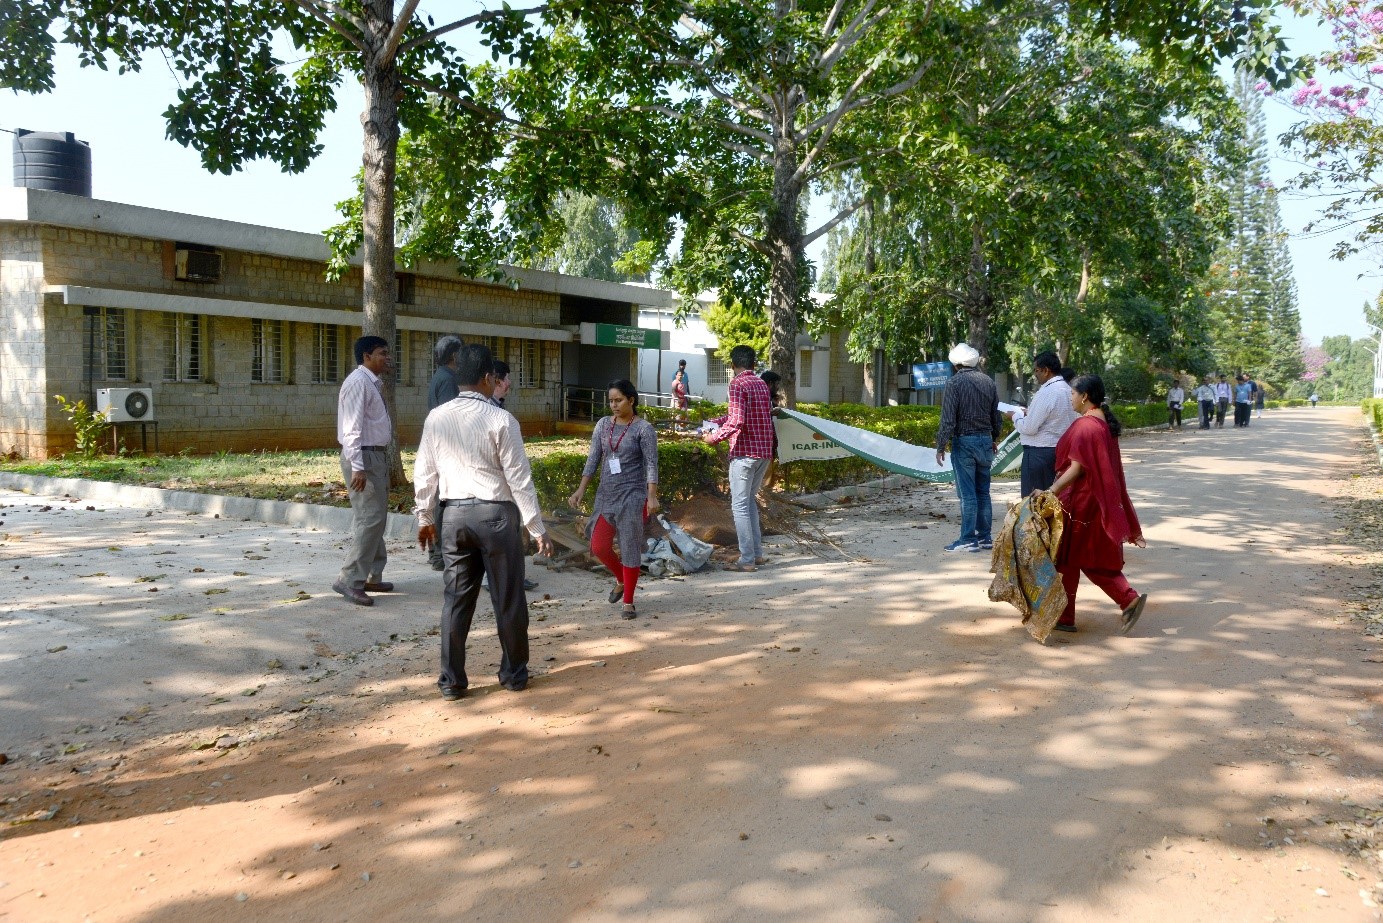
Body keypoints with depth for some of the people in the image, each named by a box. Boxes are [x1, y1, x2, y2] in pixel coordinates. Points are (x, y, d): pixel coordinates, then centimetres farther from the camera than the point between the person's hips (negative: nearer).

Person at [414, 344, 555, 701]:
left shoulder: (436, 418, 2)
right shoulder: (500, 420, -11)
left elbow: (424, 474, 8)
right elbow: (519, 479, -11)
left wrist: (424, 517, 20)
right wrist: (537, 528, -6)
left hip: (454, 514, 4)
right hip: (495, 514, -4)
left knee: (456, 598, 11)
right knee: (507, 599, 9)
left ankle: (452, 680, 15)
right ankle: (514, 674, 22)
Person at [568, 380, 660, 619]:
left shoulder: (644, 428, -8)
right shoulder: (603, 425, 6)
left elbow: (651, 464, -11)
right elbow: (593, 459, 7)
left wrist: (652, 496, -20)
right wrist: (581, 490, 0)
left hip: (632, 495, -5)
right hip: (606, 494, 5)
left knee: (629, 549, 0)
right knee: (599, 547, 1)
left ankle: (628, 603, 13)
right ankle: (621, 580, 31)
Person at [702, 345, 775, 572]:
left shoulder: (738, 384, -11)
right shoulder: (761, 384, 14)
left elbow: (737, 422, -21)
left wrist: (715, 437, -9)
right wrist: (716, 421, 24)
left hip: (745, 451, -8)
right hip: (765, 451, 8)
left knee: (740, 505, -1)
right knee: (749, 501, 20)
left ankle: (747, 560, 1)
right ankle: (757, 553, 21)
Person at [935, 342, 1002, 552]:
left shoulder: (954, 383, -11)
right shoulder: (988, 381, 6)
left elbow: (948, 420, -15)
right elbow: (996, 415, 12)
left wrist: (941, 447, -8)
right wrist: (995, 439, 25)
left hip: (964, 442, -6)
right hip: (985, 440, 6)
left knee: (967, 494, -3)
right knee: (983, 492, 12)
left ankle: (968, 539, 0)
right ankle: (985, 537, 17)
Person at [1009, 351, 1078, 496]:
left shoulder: (1046, 393, -18)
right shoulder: (1068, 390, 9)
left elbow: (1029, 427, -18)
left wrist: (1016, 415, -1)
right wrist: (1028, 414, 15)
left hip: (1039, 452, -9)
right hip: (1061, 450, 9)